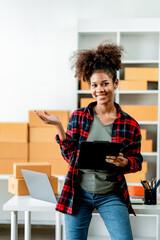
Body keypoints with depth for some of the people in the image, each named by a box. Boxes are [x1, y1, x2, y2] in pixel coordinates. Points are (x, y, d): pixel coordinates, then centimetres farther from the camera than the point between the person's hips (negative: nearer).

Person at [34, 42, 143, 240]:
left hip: (111, 195, -1)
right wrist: (59, 127, -10)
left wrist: (123, 162, -18)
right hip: (78, 193, 1)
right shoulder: (78, 117, -1)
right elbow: (70, 156, 0)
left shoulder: (130, 125, -3)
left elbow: (137, 162, 4)